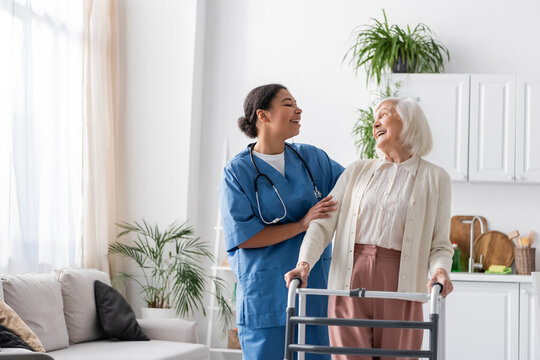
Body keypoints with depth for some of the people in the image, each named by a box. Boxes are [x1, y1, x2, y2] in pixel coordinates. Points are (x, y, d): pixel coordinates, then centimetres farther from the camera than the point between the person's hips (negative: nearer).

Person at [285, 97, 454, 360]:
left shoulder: (435, 178, 10)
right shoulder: (357, 171, 17)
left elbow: (440, 245, 6)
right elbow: (323, 224, 8)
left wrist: (440, 271, -16)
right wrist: (304, 263, -9)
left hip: (400, 288, -1)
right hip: (350, 283, 2)